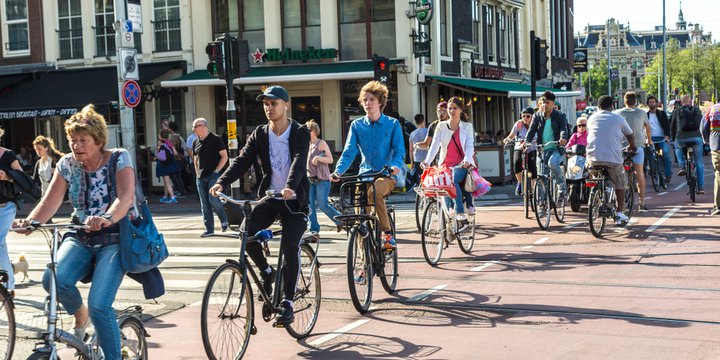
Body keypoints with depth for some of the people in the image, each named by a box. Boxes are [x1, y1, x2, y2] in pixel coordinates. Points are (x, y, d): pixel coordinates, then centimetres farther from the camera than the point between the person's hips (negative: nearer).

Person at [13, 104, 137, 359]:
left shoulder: (119, 158, -8)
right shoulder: (67, 164, 4)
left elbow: (126, 196, -24)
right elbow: (50, 201, -6)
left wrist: (107, 218, -45)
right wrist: (30, 221, -27)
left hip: (115, 239, -4)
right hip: (80, 239, 4)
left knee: (99, 305, -22)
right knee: (53, 279, -26)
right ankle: (80, 314, 6)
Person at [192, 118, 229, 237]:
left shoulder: (215, 139, -5)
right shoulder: (196, 142, 12)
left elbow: (224, 156, -7)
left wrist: (216, 170, -12)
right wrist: (197, 173, 11)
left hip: (213, 175, -6)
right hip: (201, 177, 6)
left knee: (213, 199, -17)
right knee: (204, 204, 4)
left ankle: (224, 220, 8)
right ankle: (209, 229, 9)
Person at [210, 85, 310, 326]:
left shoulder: (300, 133, -7)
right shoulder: (260, 135, 5)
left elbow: (299, 161, -24)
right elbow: (242, 161, -6)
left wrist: (290, 187, -43)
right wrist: (222, 182, -24)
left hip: (294, 199, -3)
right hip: (269, 197, 4)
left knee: (290, 246, -20)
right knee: (248, 234, -20)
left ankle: (287, 303, -11)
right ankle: (266, 271, 9)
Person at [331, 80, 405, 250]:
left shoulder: (392, 124, 4)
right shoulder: (357, 125, 9)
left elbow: (399, 150, -2)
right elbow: (349, 152, 2)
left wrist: (395, 165, -25)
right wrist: (338, 171, -15)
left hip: (386, 175, -3)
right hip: (365, 174, 3)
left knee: (374, 192, -35)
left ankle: (387, 232, -22)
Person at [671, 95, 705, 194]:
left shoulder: (677, 111, 12)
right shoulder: (696, 110, 15)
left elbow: (672, 127, 15)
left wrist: (673, 138, 29)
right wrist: (704, 136, 32)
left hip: (681, 138, -1)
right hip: (697, 137, 1)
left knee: (678, 148, 36)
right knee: (699, 163, 11)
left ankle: (682, 166, 13)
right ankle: (701, 187, 8)